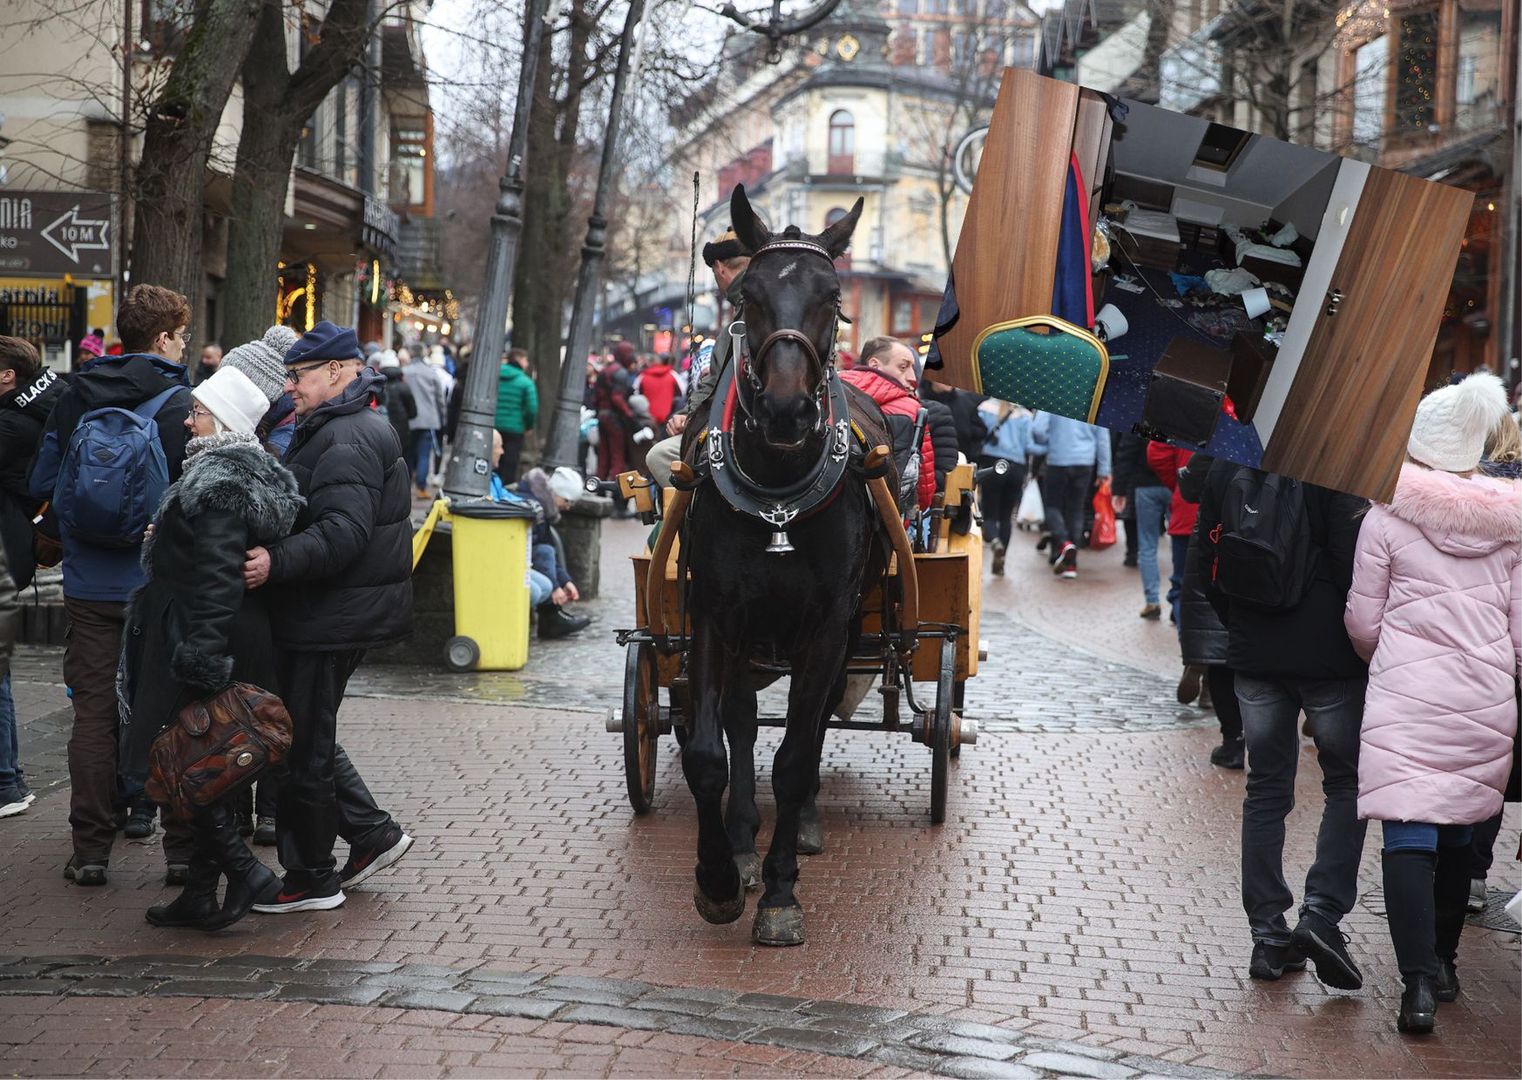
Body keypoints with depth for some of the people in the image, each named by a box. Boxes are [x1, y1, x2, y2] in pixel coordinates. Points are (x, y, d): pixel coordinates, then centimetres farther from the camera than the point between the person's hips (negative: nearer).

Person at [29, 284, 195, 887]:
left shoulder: (75, 398, 3)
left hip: (90, 585, 3)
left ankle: (91, 852, 9)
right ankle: (184, 848, 9)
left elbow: (43, 482, 8)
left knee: (94, 714, 7)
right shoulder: (181, 404, -10)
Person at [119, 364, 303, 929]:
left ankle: (245, 870, -4)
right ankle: (200, 894, 18)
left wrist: (201, 659, -26)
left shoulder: (217, 485, -19)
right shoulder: (247, 473, 13)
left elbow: (215, 581, -25)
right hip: (241, 644, 10)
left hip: (193, 642, -10)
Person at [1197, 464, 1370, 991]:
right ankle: (1322, 912, -5)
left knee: (1266, 789, 11)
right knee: (1347, 785, 9)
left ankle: (1268, 936, 11)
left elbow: (1209, 568, 9)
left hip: (1254, 656, 4)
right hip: (1330, 654, -4)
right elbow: (1352, 565, -15)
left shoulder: (1224, 469, 3)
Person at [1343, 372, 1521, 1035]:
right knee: (1458, 836, 17)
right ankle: (1443, 963, 28)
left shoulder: (1389, 515, -4)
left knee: (1409, 838, -5)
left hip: (1406, 698, -4)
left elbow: (1363, 621, 2)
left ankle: (1419, 984, -15)